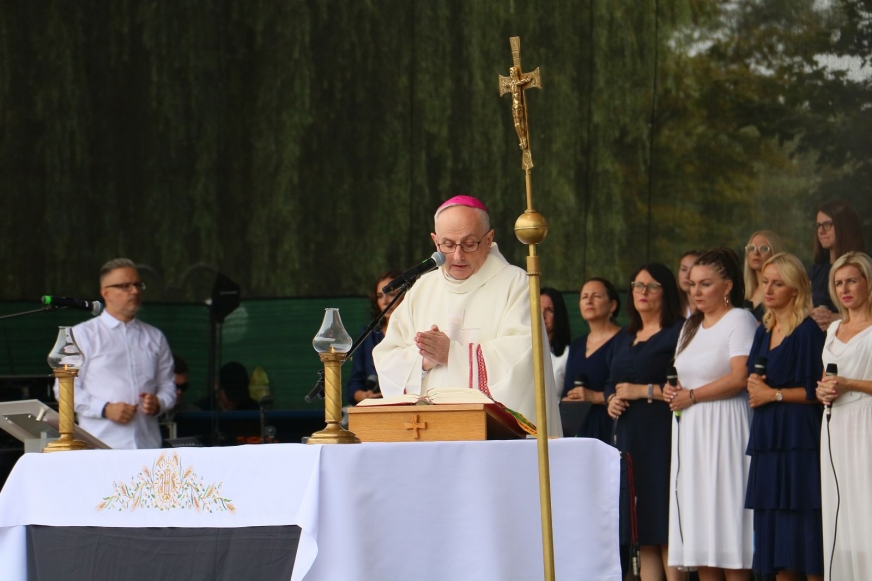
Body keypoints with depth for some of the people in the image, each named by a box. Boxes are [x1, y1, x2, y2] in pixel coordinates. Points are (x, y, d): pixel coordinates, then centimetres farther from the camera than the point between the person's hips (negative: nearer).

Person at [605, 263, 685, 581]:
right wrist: (611, 400, 5)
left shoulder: (678, 333, -3)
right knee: (643, 534, 5)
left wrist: (643, 391, -12)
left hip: (662, 436, -7)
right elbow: (611, 384, 27)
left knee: (666, 527, -11)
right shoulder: (624, 339, 20)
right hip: (629, 436, 7)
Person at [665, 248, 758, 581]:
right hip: (690, 432, 8)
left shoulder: (740, 320, -6)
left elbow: (740, 378, -16)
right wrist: (672, 391, 4)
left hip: (723, 429, -8)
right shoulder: (691, 326, 20)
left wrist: (691, 396, -10)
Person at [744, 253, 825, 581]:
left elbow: (815, 390, -11)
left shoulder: (808, 331, -6)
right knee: (773, 533, 5)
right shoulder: (764, 332, 17)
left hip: (799, 437, -8)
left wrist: (774, 394, -8)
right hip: (767, 438, 8)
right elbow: (752, 377, 22)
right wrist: (754, 383, 1)